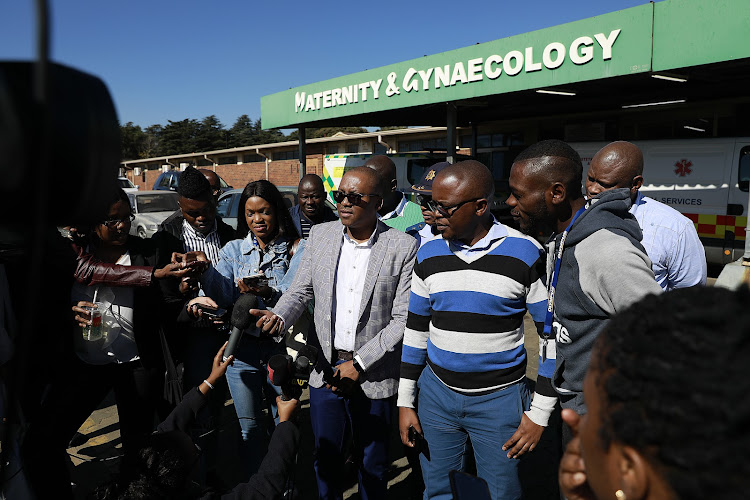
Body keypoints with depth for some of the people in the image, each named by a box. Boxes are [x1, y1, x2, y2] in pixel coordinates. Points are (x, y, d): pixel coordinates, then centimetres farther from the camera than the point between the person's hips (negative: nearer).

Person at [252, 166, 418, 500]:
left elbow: (403, 319, -12)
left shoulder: (403, 248, -11)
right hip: (325, 371, 3)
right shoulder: (320, 236, 1)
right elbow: (300, 290, 5)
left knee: (373, 466, 17)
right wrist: (279, 317, -17)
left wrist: (359, 365, -15)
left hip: (374, 377, -3)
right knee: (325, 458, 19)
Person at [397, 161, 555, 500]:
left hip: (500, 397, -3)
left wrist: (539, 414, -6)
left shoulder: (525, 255, -12)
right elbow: (416, 330, 7)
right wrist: (404, 402, 7)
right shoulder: (428, 255, -1)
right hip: (436, 392, 3)